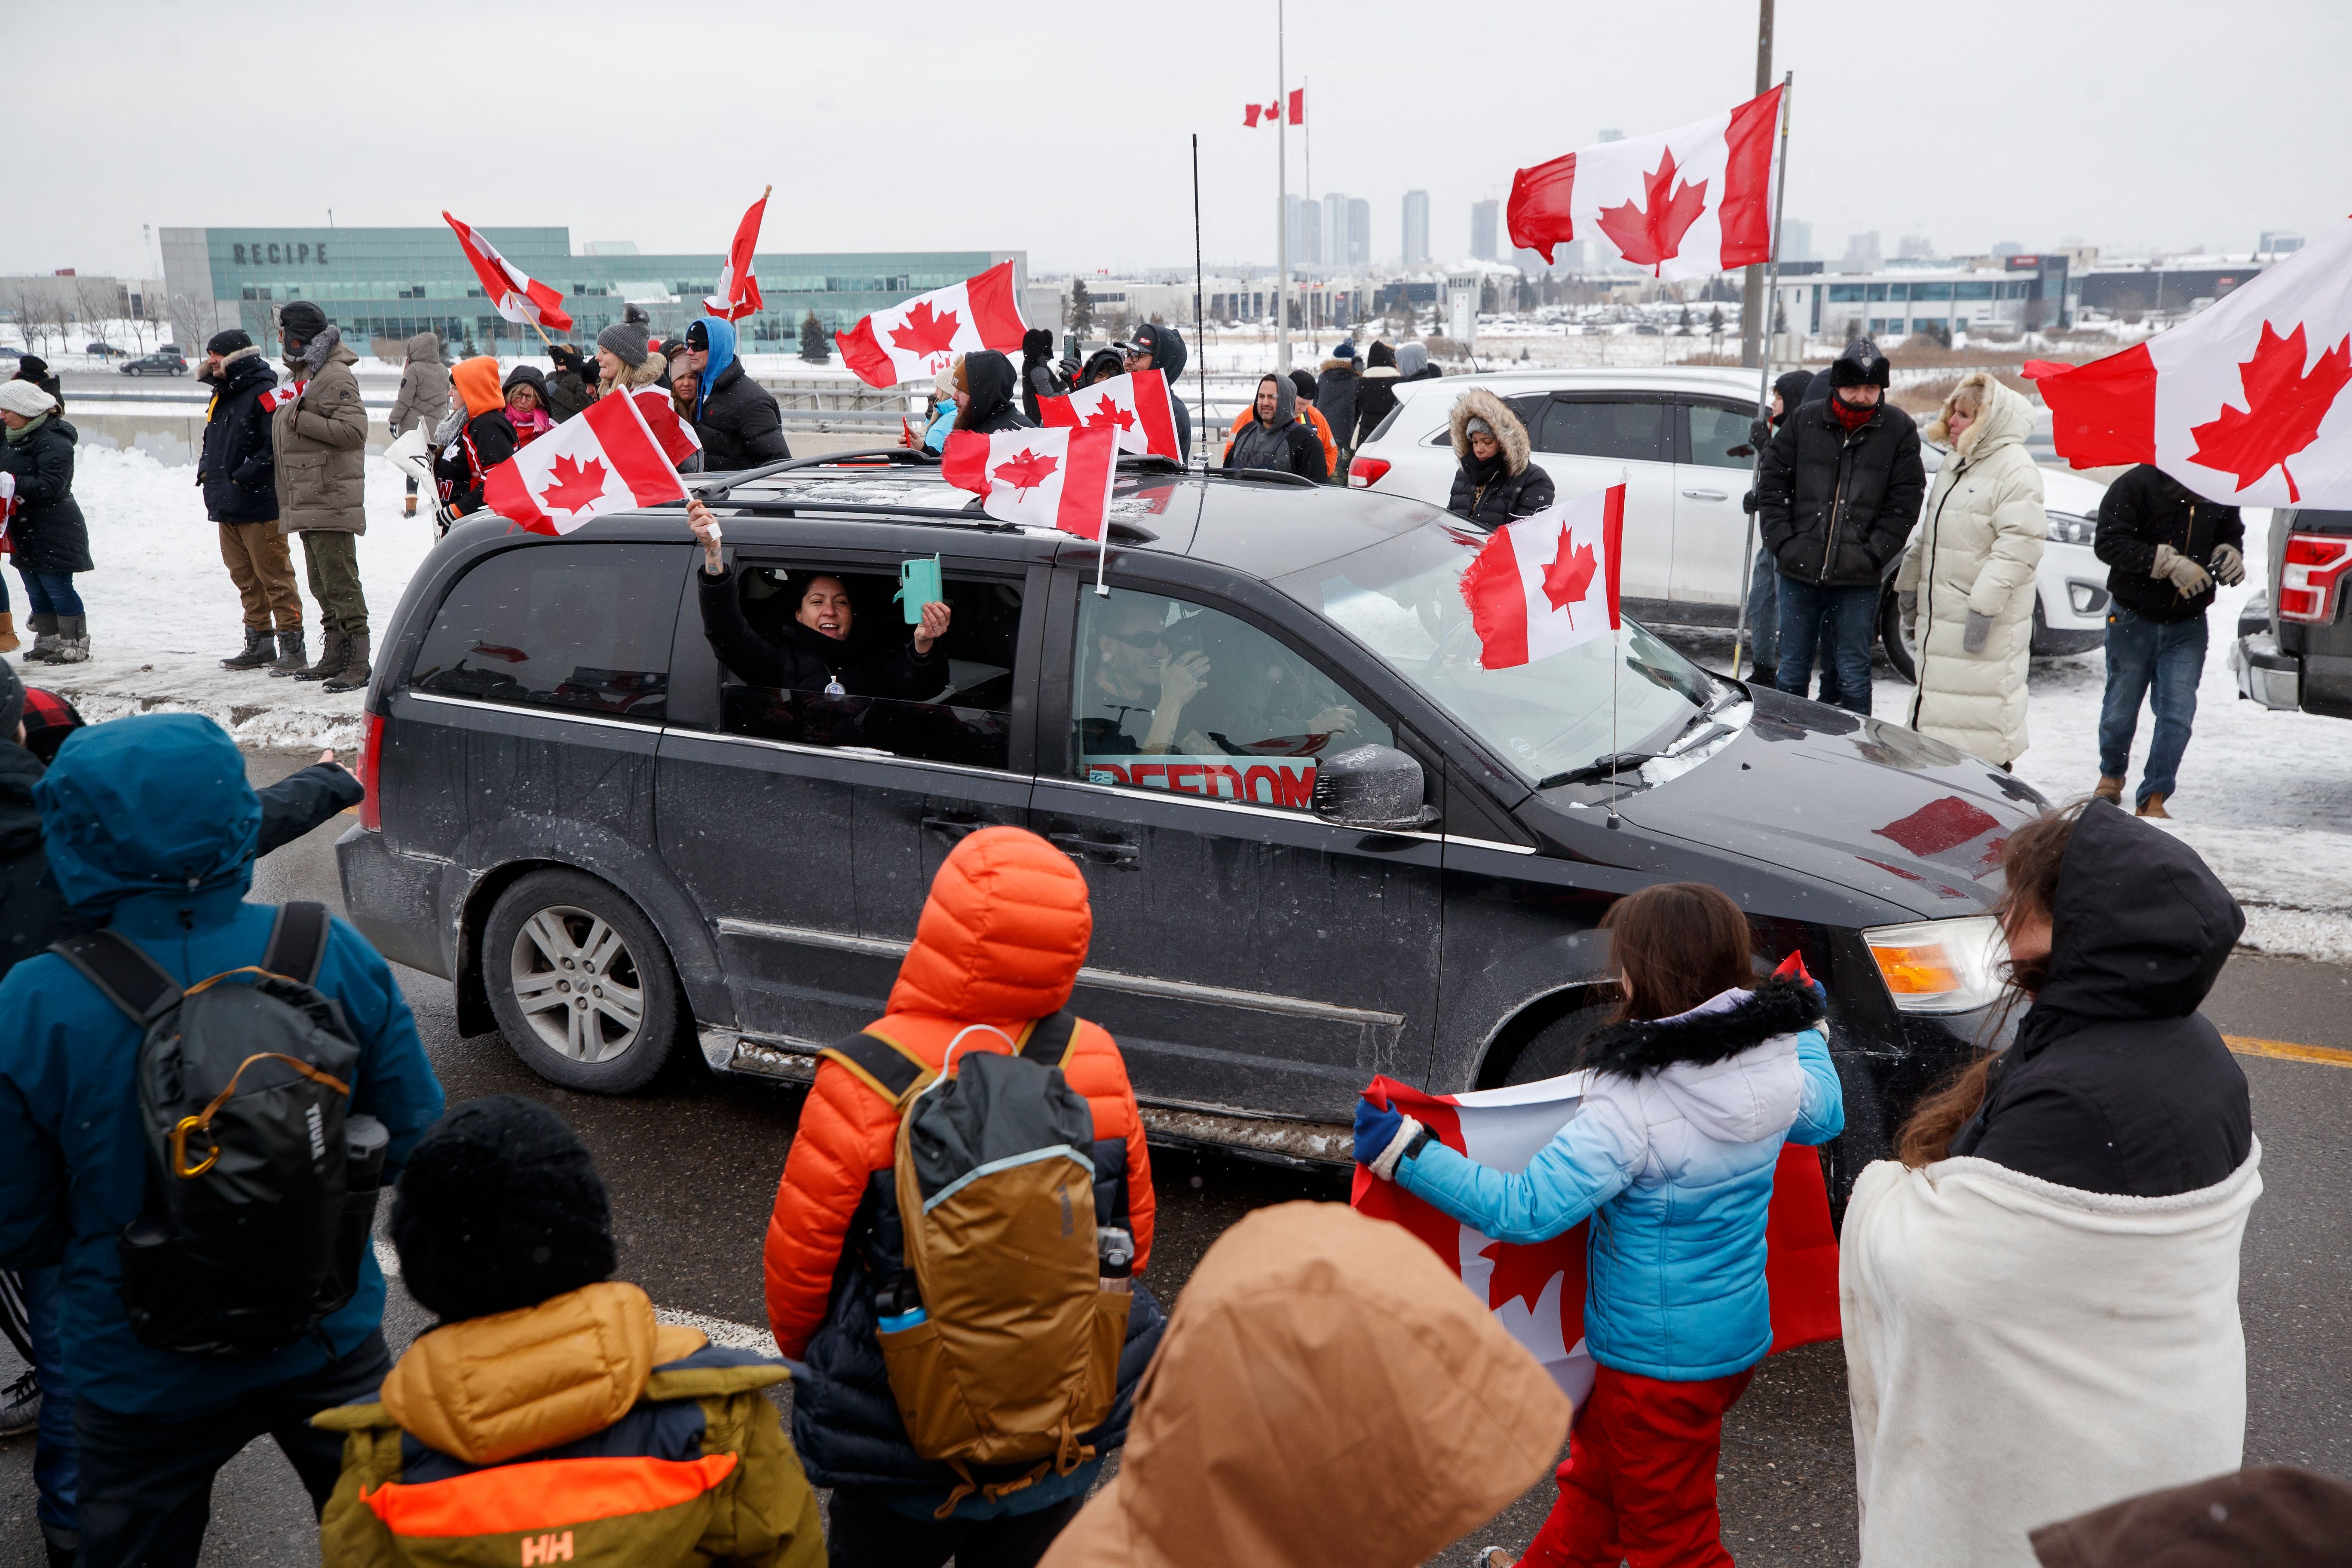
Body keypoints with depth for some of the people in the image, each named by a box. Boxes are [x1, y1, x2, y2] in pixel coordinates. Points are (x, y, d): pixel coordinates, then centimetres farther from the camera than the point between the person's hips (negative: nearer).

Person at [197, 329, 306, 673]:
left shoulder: (264, 393, -11)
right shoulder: (222, 396, 18)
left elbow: (275, 447, -19)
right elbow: (211, 441, 29)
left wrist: (244, 477, -20)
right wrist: (207, 471, 12)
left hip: (259, 506, -9)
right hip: (226, 506, 9)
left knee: (274, 576, -5)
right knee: (245, 579, 13)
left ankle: (292, 644, -1)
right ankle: (259, 643, 20)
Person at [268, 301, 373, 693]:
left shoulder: (335, 377, -12)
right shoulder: (305, 373, 20)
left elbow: (354, 430, -23)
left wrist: (301, 419, -20)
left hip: (331, 501, -11)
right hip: (308, 501, 11)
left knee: (340, 582, -10)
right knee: (322, 584, 14)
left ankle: (358, 663, -9)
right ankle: (334, 658, 21)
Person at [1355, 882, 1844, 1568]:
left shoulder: (1632, 1107, -31)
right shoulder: (1779, 1063, -9)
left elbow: (1527, 1209, -33)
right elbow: (1825, 1117, 14)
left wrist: (1402, 1152, -30)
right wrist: (1807, 1026, 31)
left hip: (1659, 1357, -8)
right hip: (1739, 1329, 8)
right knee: (1598, 1465, 30)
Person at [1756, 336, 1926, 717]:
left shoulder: (1900, 430, 0)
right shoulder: (1805, 422, 2)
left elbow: (1904, 501, 0)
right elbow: (1771, 482, 6)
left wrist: (1872, 554, -9)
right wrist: (1782, 542, -3)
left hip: (1858, 580, -1)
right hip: (1799, 572, 1)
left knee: (1853, 677, 4)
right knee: (1792, 671, 10)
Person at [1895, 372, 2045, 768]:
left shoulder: (2015, 470, -13)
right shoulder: (1954, 464, 16)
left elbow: (2019, 544, -21)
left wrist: (1985, 606, -25)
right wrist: (1909, 585, 22)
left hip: (1986, 622, -9)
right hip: (1939, 614, 9)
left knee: (1981, 713, -8)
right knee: (1933, 697, 15)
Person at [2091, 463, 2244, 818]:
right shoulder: (2137, 485, -16)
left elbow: (2232, 534, 16)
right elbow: (2108, 543, -20)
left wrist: (2230, 555, -8)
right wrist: (2168, 562, -28)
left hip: (2188, 625, 3)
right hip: (2133, 619, -3)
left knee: (2179, 713, -4)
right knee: (2122, 705, 10)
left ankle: (2154, 798, 5)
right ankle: (2111, 775, 37)